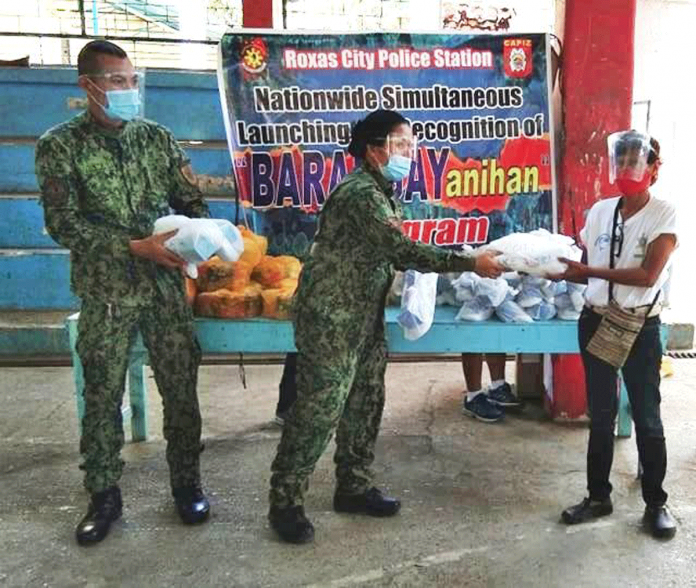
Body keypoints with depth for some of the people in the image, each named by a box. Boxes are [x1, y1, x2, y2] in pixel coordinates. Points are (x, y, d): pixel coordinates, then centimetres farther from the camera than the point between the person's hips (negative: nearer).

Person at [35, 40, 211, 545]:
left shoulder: (158, 138, 5)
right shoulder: (60, 145, -3)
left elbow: (192, 201, 8)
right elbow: (63, 223, -11)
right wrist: (134, 247, -20)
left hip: (166, 287, 2)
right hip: (105, 294, -2)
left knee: (181, 389, 7)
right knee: (102, 396, 8)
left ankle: (187, 483, 25)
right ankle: (104, 495, 26)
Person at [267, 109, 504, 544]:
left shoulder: (383, 193, 14)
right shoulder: (360, 192, -19)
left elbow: (397, 254, 13)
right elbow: (405, 250, -25)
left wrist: (466, 263, 5)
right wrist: (471, 263, -21)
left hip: (365, 317, 10)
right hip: (331, 318, -10)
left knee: (365, 403, 14)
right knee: (320, 409, -4)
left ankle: (354, 487, 28)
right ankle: (285, 502, 9)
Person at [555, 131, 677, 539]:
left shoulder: (664, 215, -8)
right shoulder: (599, 211, 4)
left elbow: (648, 275, -19)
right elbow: (586, 271, 7)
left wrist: (589, 270, -22)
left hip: (640, 328, -4)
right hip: (596, 324, 4)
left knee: (647, 418, 6)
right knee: (600, 416, 13)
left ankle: (656, 503, 23)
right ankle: (599, 497, 26)